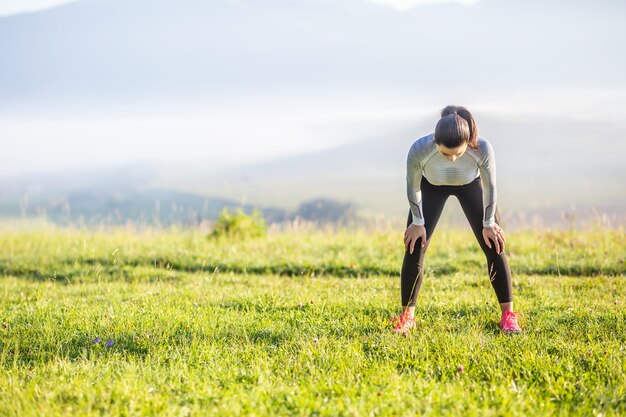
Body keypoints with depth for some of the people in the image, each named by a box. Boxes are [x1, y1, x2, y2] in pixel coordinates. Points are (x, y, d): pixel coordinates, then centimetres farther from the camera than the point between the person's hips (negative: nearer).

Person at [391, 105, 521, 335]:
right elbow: (413, 187, -20)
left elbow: (489, 186, -20)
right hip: (432, 186, 0)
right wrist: (418, 222, -9)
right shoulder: (419, 150, -41)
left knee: (494, 245, -6)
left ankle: (508, 314, 5)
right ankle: (406, 316, 5)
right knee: (414, 246, -8)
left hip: (471, 184, 0)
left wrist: (489, 223, -9)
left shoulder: (482, 149, -40)